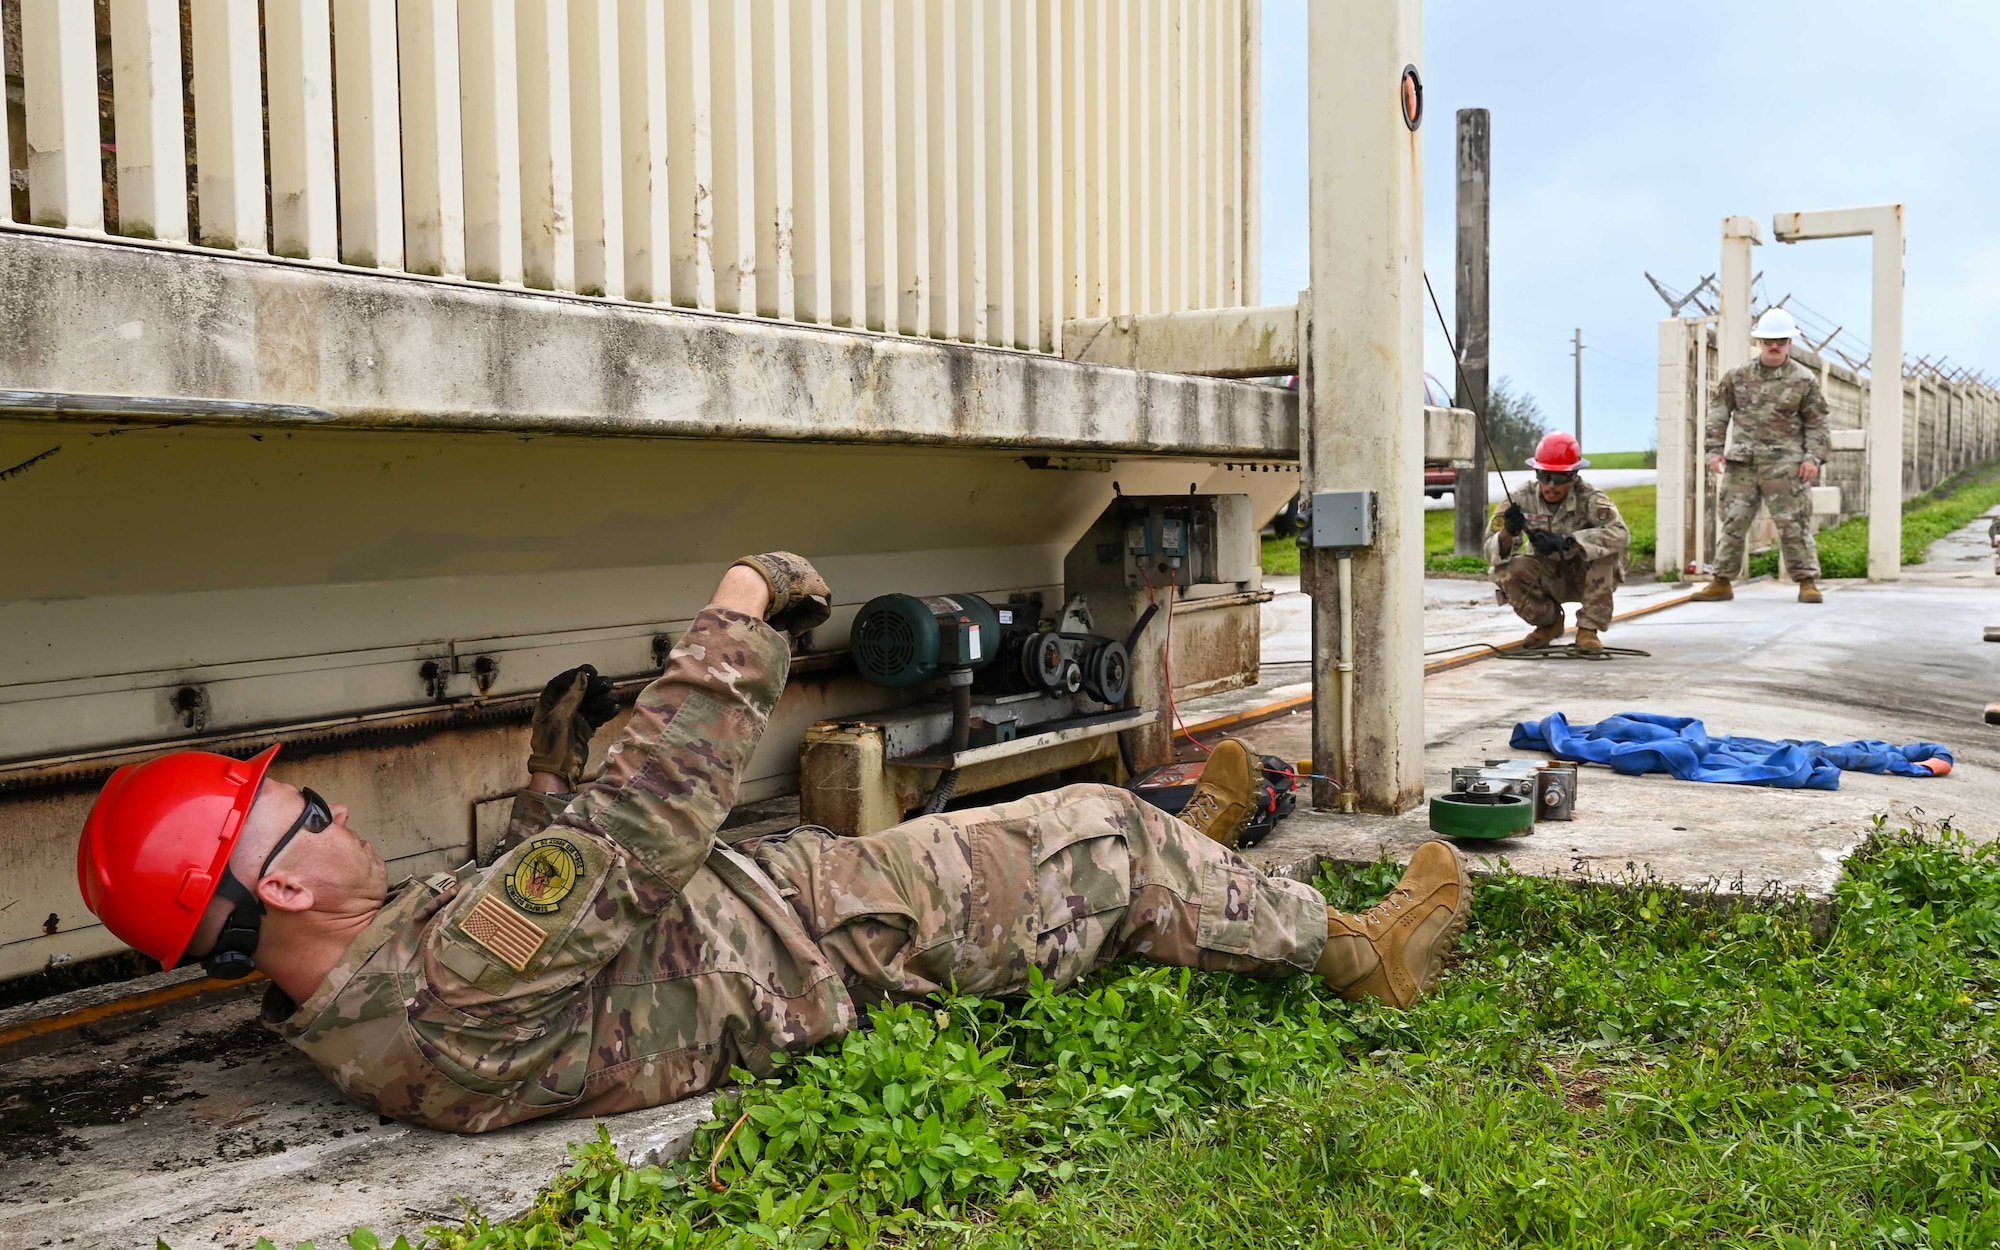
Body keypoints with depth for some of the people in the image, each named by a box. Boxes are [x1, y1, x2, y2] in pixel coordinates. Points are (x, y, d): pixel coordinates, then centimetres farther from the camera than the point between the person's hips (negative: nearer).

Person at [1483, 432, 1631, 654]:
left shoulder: (1589, 497, -25)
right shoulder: (1522, 498, -18)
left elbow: (1621, 534, -41)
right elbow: (1491, 553, -19)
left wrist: (1566, 541, -48)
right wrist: (1507, 533, -43)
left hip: (1587, 577, -2)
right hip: (1546, 576, 2)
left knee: (1607, 547, -31)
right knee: (1505, 572, -26)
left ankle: (1588, 629, -17)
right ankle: (1549, 622, 4)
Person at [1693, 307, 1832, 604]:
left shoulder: (1804, 380, 4)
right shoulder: (1736, 376, 9)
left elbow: (1816, 423, 5)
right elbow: (1718, 413, 12)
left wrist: (1813, 457, -5)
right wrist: (1714, 449, 3)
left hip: (1784, 464, -2)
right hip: (1741, 462, 2)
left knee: (1793, 524, -4)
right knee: (1732, 522, 5)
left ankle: (1808, 582, 2)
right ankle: (1721, 582, 12)